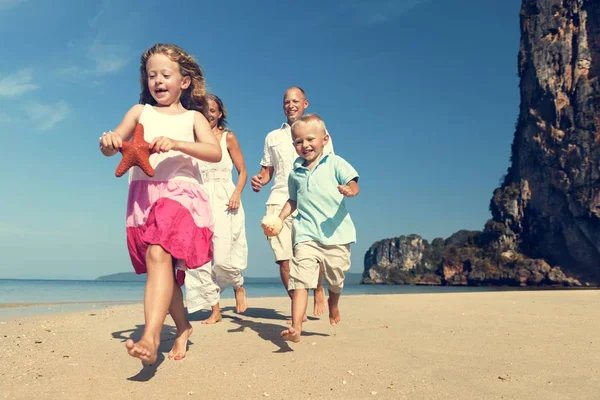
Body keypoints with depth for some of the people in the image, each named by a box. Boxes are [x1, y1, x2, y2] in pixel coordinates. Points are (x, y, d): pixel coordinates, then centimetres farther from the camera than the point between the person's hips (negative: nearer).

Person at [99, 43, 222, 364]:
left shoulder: (193, 117, 9)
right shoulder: (140, 112, 16)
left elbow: (215, 153, -8)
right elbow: (111, 147, 9)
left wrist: (175, 144, -22)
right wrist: (108, 142, -16)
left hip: (180, 192, -3)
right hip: (143, 196, 4)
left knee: (158, 255, -26)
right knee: (165, 267, 11)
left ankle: (151, 337, -33)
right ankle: (183, 327, 32)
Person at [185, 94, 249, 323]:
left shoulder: (228, 137, 4)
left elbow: (242, 171, 3)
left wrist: (237, 194, -13)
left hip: (224, 201, -3)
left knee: (222, 257, -9)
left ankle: (239, 287, 24)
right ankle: (215, 309, 9)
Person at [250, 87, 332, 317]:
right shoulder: (272, 137, 22)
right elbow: (266, 171, 22)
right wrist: (258, 180, -2)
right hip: (279, 200, 3)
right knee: (283, 257, -5)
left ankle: (319, 290, 9)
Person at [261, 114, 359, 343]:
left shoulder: (335, 163, -1)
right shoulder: (295, 172, 11)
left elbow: (353, 183, -12)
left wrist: (350, 190, -34)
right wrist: (279, 220, 12)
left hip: (336, 233, -1)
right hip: (306, 234, 2)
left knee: (335, 280, 16)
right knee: (300, 280, -13)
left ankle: (333, 304, 47)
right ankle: (296, 327, -15)